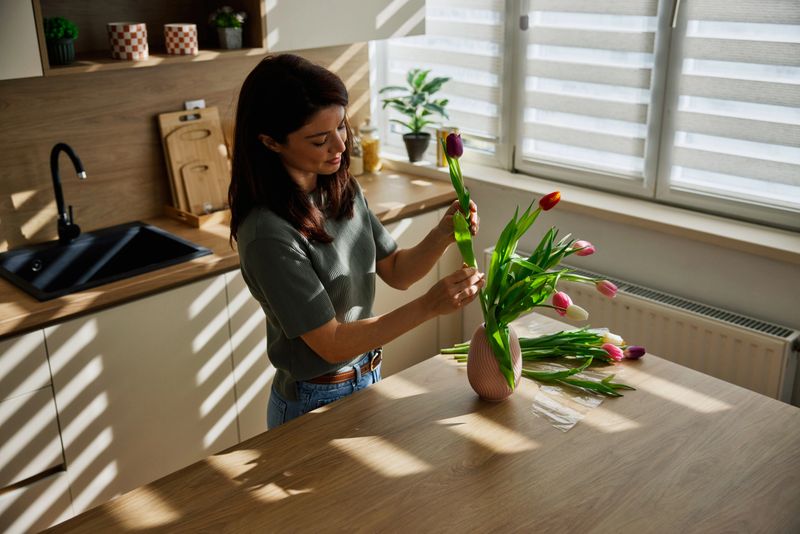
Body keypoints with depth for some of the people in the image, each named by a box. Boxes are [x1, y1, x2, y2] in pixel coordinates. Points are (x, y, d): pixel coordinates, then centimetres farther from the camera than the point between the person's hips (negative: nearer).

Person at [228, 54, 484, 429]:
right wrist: (429, 306, -29)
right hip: (315, 403, -7)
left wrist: (442, 235, -17)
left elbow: (396, 272, 1)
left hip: (368, 378, 7)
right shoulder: (268, 235, -28)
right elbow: (331, 343, -24)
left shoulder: (344, 190, -5)